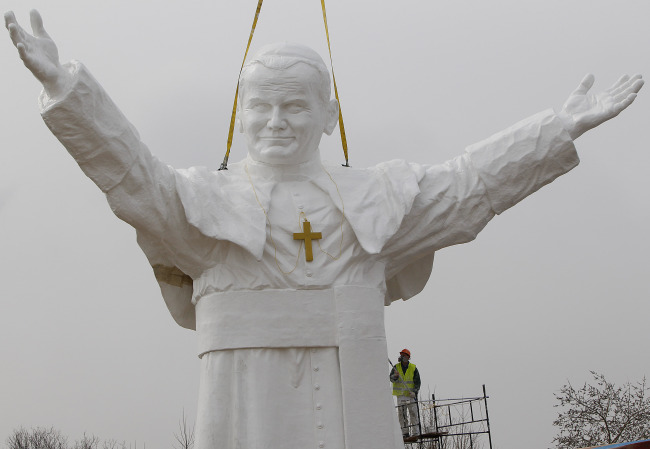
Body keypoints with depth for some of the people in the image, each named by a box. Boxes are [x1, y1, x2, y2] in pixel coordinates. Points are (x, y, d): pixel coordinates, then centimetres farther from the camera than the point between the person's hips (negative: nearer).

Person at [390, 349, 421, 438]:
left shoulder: (413, 368, 3)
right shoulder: (396, 367, 6)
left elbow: (418, 382, 3)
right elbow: (391, 378, -6)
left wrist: (415, 392, -11)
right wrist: (395, 376, -29)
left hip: (411, 395, -1)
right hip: (400, 395, 1)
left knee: (414, 414, -5)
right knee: (401, 414, -1)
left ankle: (415, 433, 0)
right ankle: (405, 433, 6)